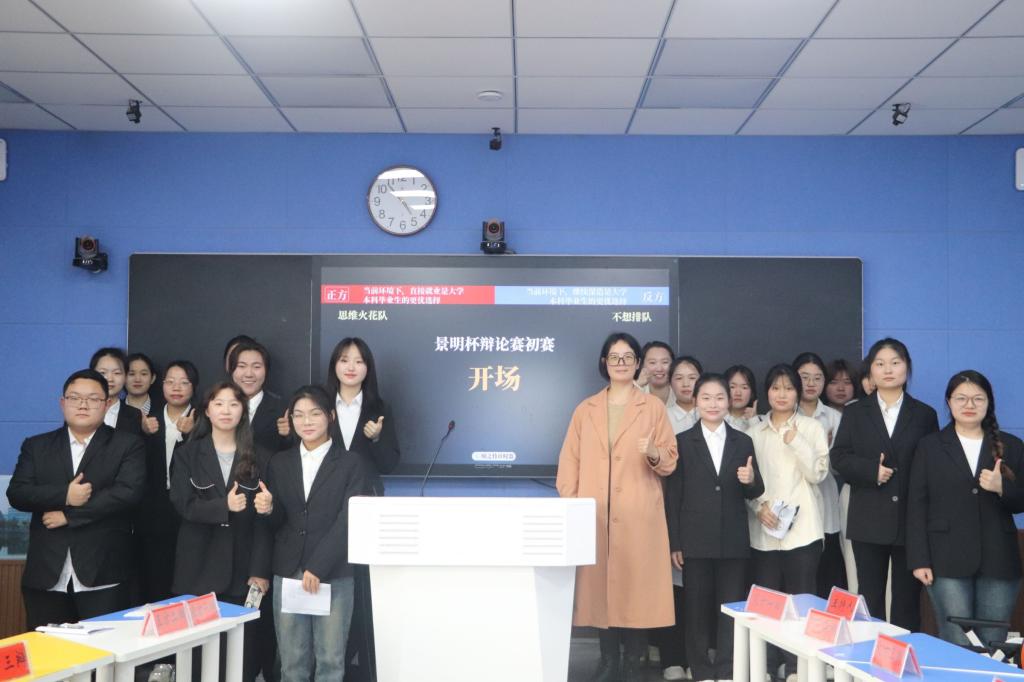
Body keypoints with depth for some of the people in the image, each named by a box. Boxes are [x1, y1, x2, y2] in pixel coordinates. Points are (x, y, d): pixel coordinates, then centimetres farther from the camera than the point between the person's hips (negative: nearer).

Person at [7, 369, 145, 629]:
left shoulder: (127, 445, 3)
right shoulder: (36, 446, 13)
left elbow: (129, 492, -10)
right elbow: (16, 493, 2)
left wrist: (68, 515, -10)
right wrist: (64, 496, -14)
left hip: (102, 576, -3)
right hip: (46, 575, 3)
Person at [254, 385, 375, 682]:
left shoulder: (352, 463, 1)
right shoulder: (280, 463, 11)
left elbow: (349, 521, -7)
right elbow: (278, 522, 12)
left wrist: (318, 567, -13)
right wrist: (268, 509, -11)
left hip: (334, 575, -3)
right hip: (287, 572, 3)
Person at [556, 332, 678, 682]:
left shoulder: (653, 407, 7)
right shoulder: (585, 409, 12)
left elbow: (669, 462, 4)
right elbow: (569, 463, 7)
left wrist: (653, 454, -18)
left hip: (638, 517, -2)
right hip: (595, 517, 2)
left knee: (635, 586, -3)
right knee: (599, 586, 2)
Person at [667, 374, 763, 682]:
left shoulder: (743, 442, 7)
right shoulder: (682, 441, 1)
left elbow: (754, 493, 8)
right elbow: (674, 495, -1)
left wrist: (751, 480, -16)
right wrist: (674, 542, -5)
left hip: (733, 540, 2)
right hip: (695, 540, -1)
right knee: (697, 608, 6)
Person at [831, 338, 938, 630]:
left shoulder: (925, 414, 8)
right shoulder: (854, 413, 9)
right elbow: (839, 457, 2)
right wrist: (871, 470, -16)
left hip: (911, 521, 0)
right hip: (869, 521, 1)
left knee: (908, 599, 6)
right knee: (869, 597, 5)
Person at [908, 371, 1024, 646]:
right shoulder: (930, 446, 6)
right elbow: (917, 505, 2)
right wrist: (919, 560, -5)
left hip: (998, 562, 2)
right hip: (948, 561, -2)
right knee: (956, 649, -3)